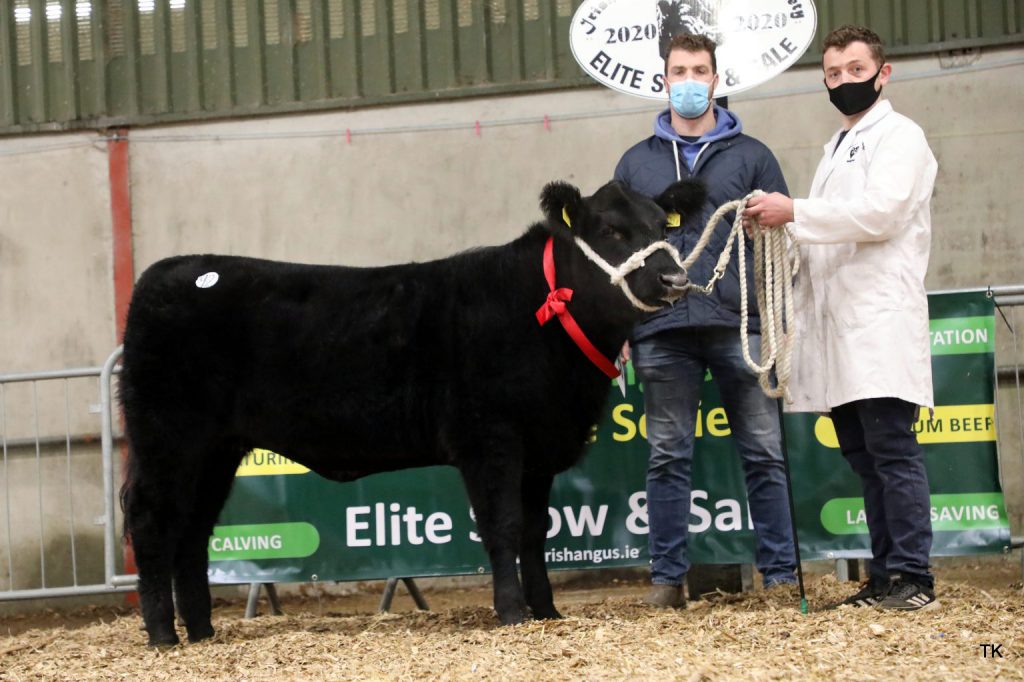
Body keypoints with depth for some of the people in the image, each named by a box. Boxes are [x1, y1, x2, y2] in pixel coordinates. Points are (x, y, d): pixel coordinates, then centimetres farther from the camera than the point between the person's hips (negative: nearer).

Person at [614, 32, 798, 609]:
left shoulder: (751, 156, 11)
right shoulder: (637, 163, 15)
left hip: (740, 326, -1)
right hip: (663, 331, 1)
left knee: (764, 454, -2)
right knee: (669, 459, 3)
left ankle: (782, 574, 3)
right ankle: (667, 578, 8)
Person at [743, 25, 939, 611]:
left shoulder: (899, 136, 0)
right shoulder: (838, 149, 25)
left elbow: (881, 212, -15)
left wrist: (795, 212, -13)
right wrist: (778, 225, 7)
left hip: (882, 324, -8)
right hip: (838, 328, 8)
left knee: (892, 452, -11)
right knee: (863, 456, 6)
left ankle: (913, 578, -11)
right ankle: (886, 577, 9)